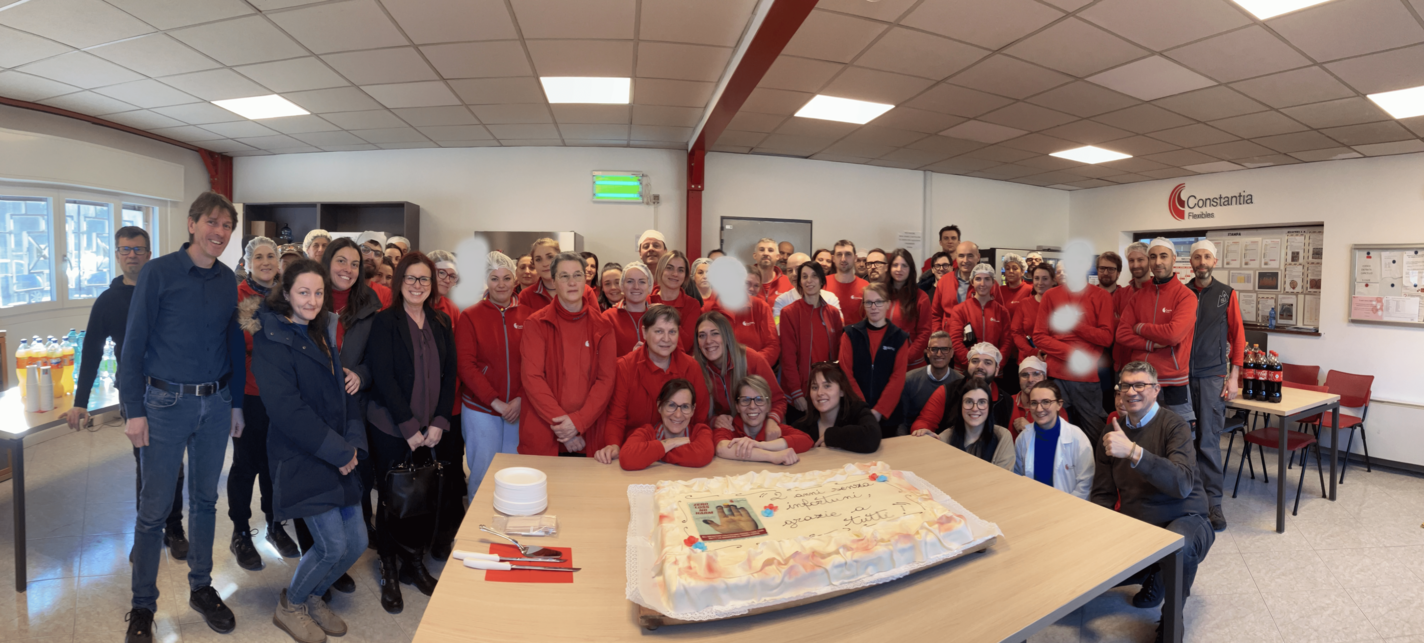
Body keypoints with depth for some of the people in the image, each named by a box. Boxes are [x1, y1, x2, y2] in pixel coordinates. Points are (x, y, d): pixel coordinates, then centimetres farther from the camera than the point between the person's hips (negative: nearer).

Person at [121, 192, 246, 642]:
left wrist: (236, 402, 9)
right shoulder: (158, 273, -8)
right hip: (166, 402, -4)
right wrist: (134, 410, -10)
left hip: (216, 403, 4)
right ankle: (142, 605, 21)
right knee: (155, 508, 4)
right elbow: (134, 344, -7)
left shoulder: (228, 281, 5)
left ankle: (201, 588, 29)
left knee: (205, 499, 14)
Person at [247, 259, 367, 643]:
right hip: (301, 458, -7)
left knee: (356, 541, 7)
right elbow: (287, 408, -19)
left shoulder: (324, 331, 11)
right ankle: (290, 605, 25)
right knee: (333, 544, -4)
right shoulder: (272, 339, -12)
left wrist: (353, 441, -4)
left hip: (339, 456, 7)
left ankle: (313, 596, 35)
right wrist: (339, 451, -17)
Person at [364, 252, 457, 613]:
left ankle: (414, 563, 26)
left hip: (430, 430, 3)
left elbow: (449, 375, 5)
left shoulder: (442, 324, 7)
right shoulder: (385, 322, -6)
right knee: (392, 498, 8)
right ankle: (389, 573, 26)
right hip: (390, 428, -3)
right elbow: (384, 378, -12)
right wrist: (409, 427, -14)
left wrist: (439, 422, -5)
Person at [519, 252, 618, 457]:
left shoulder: (601, 326, 3)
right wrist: (559, 420, -16)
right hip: (542, 435, -1)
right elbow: (532, 377, -8)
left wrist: (578, 421, -13)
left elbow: (607, 378, -3)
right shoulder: (536, 323, -1)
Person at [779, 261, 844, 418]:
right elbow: (788, 356, -9)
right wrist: (796, 393, -14)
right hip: (800, 390, -3)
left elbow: (839, 351, 9)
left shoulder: (833, 313, 6)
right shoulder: (789, 313, -7)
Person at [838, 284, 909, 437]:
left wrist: (878, 411, -13)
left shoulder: (900, 337, 3)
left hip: (887, 415, 1)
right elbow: (846, 374, -5)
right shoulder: (850, 334, 1)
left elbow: (898, 378, -4)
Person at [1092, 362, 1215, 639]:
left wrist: (1133, 451, -41)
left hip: (1183, 521, -5)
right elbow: (1103, 494, 5)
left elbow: (1183, 484, -29)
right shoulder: (1112, 433, 4)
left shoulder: (1175, 426, -12)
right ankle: (1152, 576, 16)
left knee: (1177, 547, -38)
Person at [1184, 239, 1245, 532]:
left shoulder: (1226, 294, 4)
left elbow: (1238, 337, 4)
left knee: (1209, 440, -1)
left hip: (1212, 376, -1)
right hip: (1181, 375, 1)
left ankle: (1213, 504, 7)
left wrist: (1233, 377, -2)